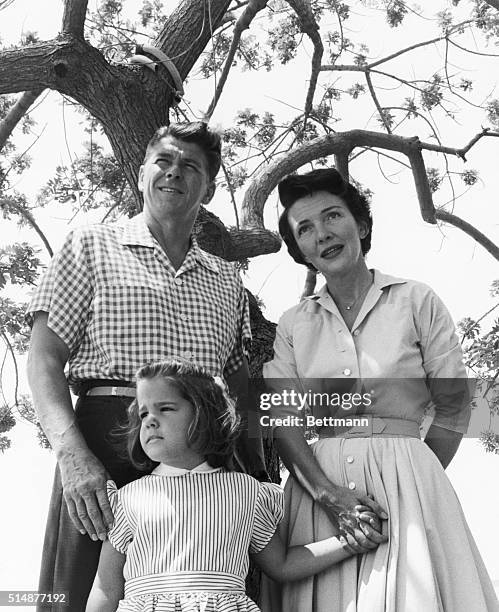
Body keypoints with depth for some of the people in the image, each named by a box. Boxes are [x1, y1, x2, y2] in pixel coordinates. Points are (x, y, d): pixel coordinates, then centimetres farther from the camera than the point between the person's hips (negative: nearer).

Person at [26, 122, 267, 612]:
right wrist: (72, 453, -16)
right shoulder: (91, 247, 9)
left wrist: (258, 473, 5)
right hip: (108, 439, -3)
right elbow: (43, 360, 0)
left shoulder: (227, 280, 21)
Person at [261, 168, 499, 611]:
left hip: (407, 479, -1)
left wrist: (416, 481, 0)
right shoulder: (293, 324, 8)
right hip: (319, 484, 2)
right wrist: (328, 492, -14)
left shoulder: (416, 301, 2)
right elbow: (282, 420, 0)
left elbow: (454, 409, 4)